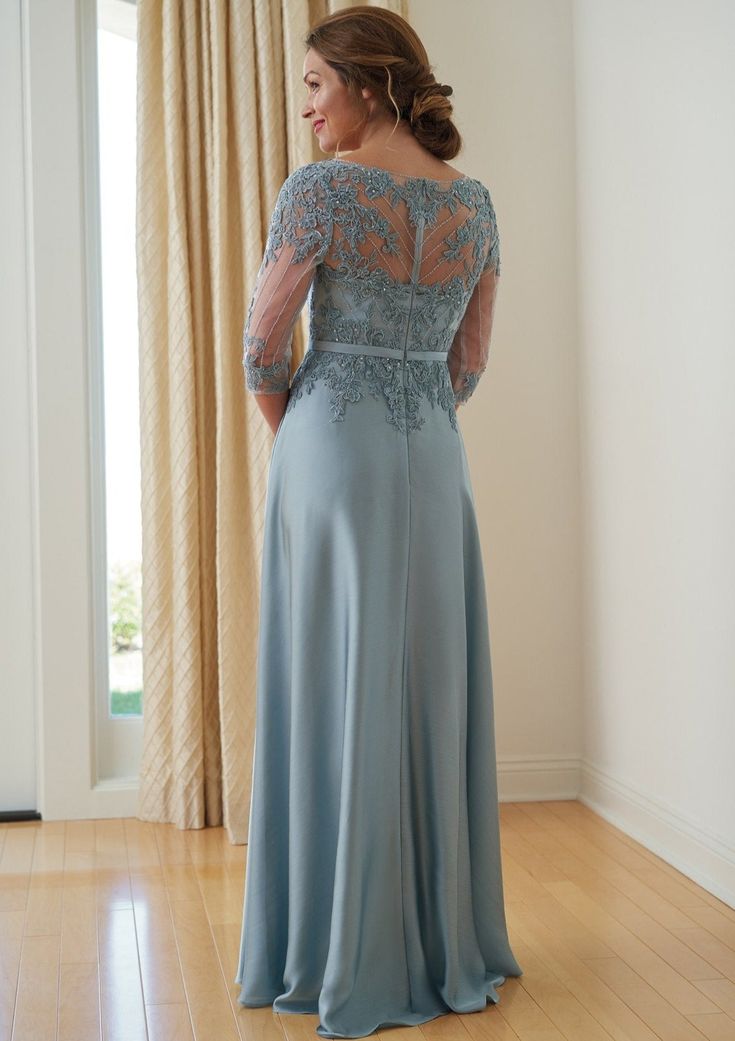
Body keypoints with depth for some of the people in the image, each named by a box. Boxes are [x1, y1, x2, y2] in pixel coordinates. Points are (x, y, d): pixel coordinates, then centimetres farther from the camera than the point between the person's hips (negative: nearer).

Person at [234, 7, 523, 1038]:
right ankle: (451, 943, 20)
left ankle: (352, 957, 10)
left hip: (334, 450, -5)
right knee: (434, 693, 10)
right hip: (435, 457, 5)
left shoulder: (320, 190, -8)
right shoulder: (475, 201, 9)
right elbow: (471, 360, 12)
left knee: (339, 693, 2)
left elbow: (262, 346, -6)